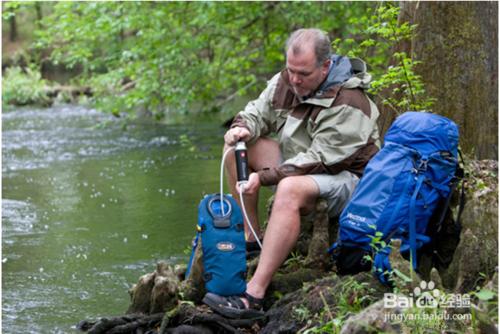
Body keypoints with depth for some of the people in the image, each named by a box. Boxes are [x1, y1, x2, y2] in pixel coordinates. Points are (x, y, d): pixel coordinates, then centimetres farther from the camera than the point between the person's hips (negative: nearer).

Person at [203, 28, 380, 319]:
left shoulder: (348, 104, -25)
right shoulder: (286, 81, -1)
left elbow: (318, 161, -27)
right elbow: (258, 112, 9)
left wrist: (264, 177, -30)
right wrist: (242, 128, -16)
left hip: (344, 177, -9)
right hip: (298, 164, 9)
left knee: (290, 189, -39)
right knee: (237, 146, 1)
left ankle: (254, 296, -45)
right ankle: (250, 236, 2)